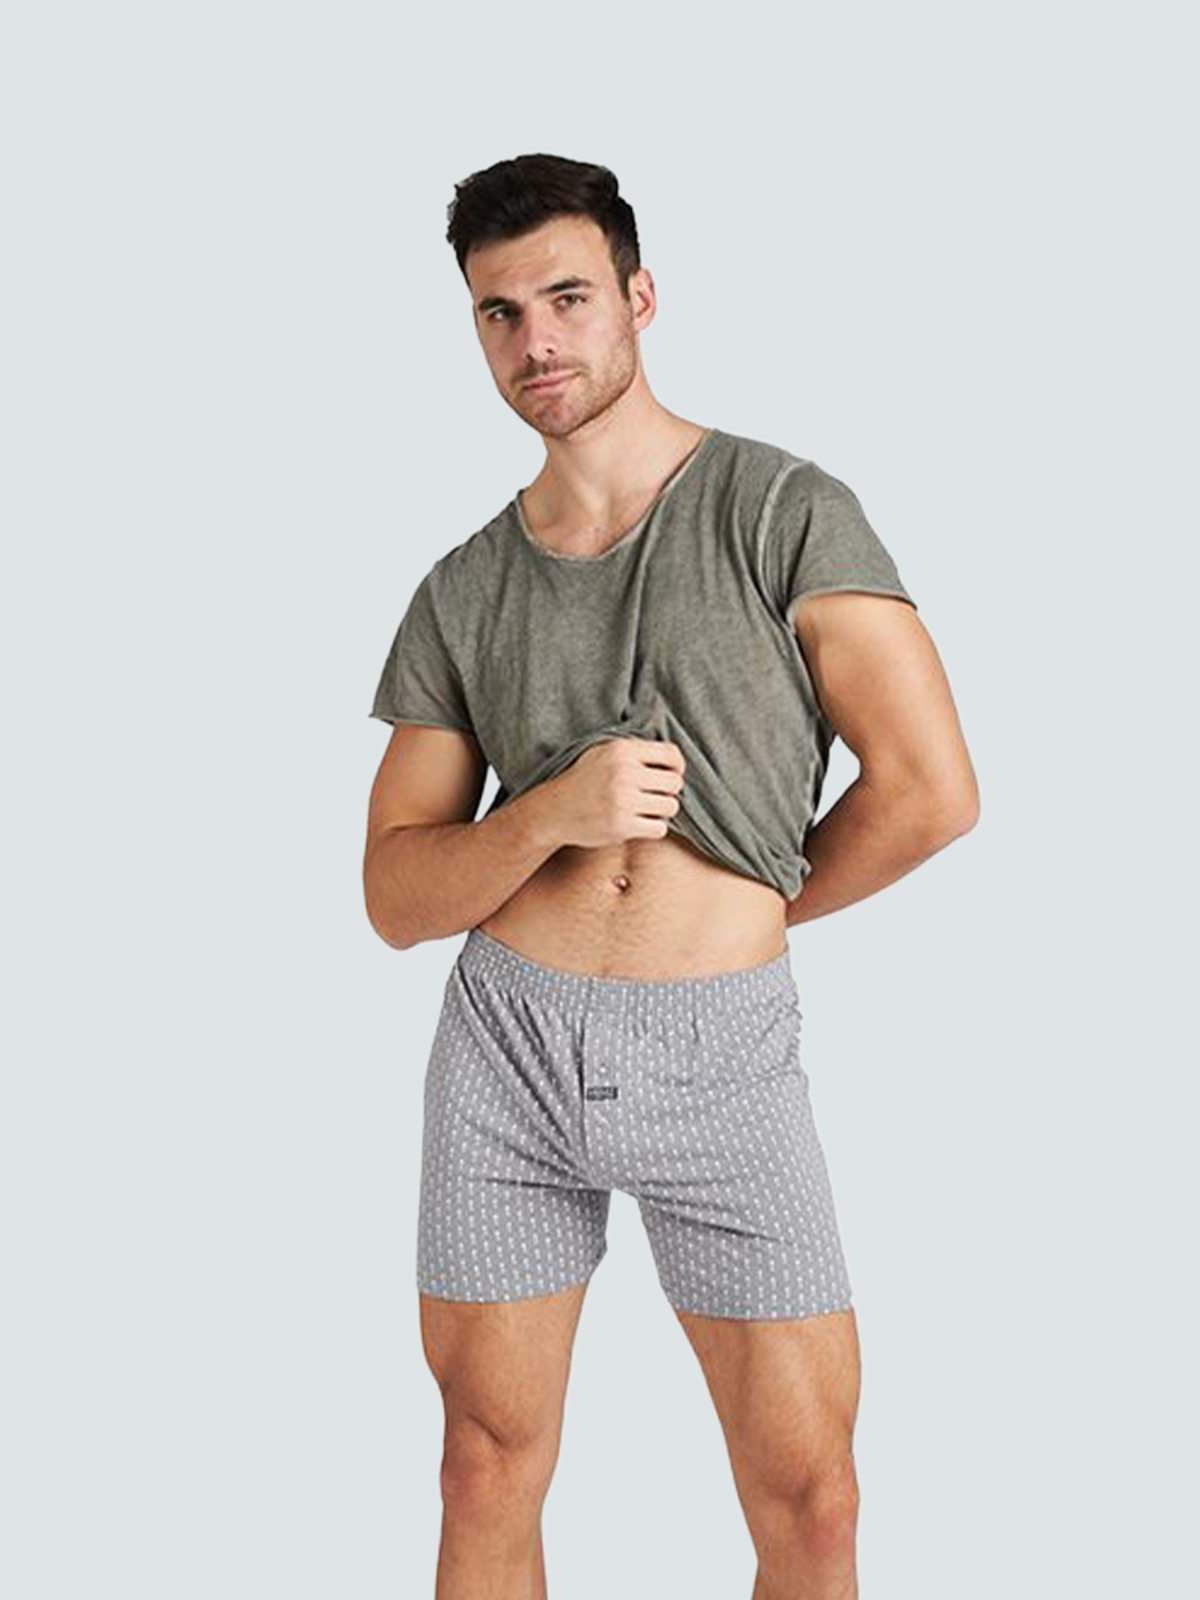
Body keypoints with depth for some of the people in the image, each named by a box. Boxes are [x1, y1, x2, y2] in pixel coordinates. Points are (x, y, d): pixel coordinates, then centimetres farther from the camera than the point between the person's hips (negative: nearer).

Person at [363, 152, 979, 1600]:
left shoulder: (784, 512, -4)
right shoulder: (461, 595, 6)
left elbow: (930, 790, -9)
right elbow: (395, 897, 4)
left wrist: (745, 912, 3)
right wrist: (551, 815, -15)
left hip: (724, 1050, -2)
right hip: (508, 1042, 3)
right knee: (489, 1479, 11)